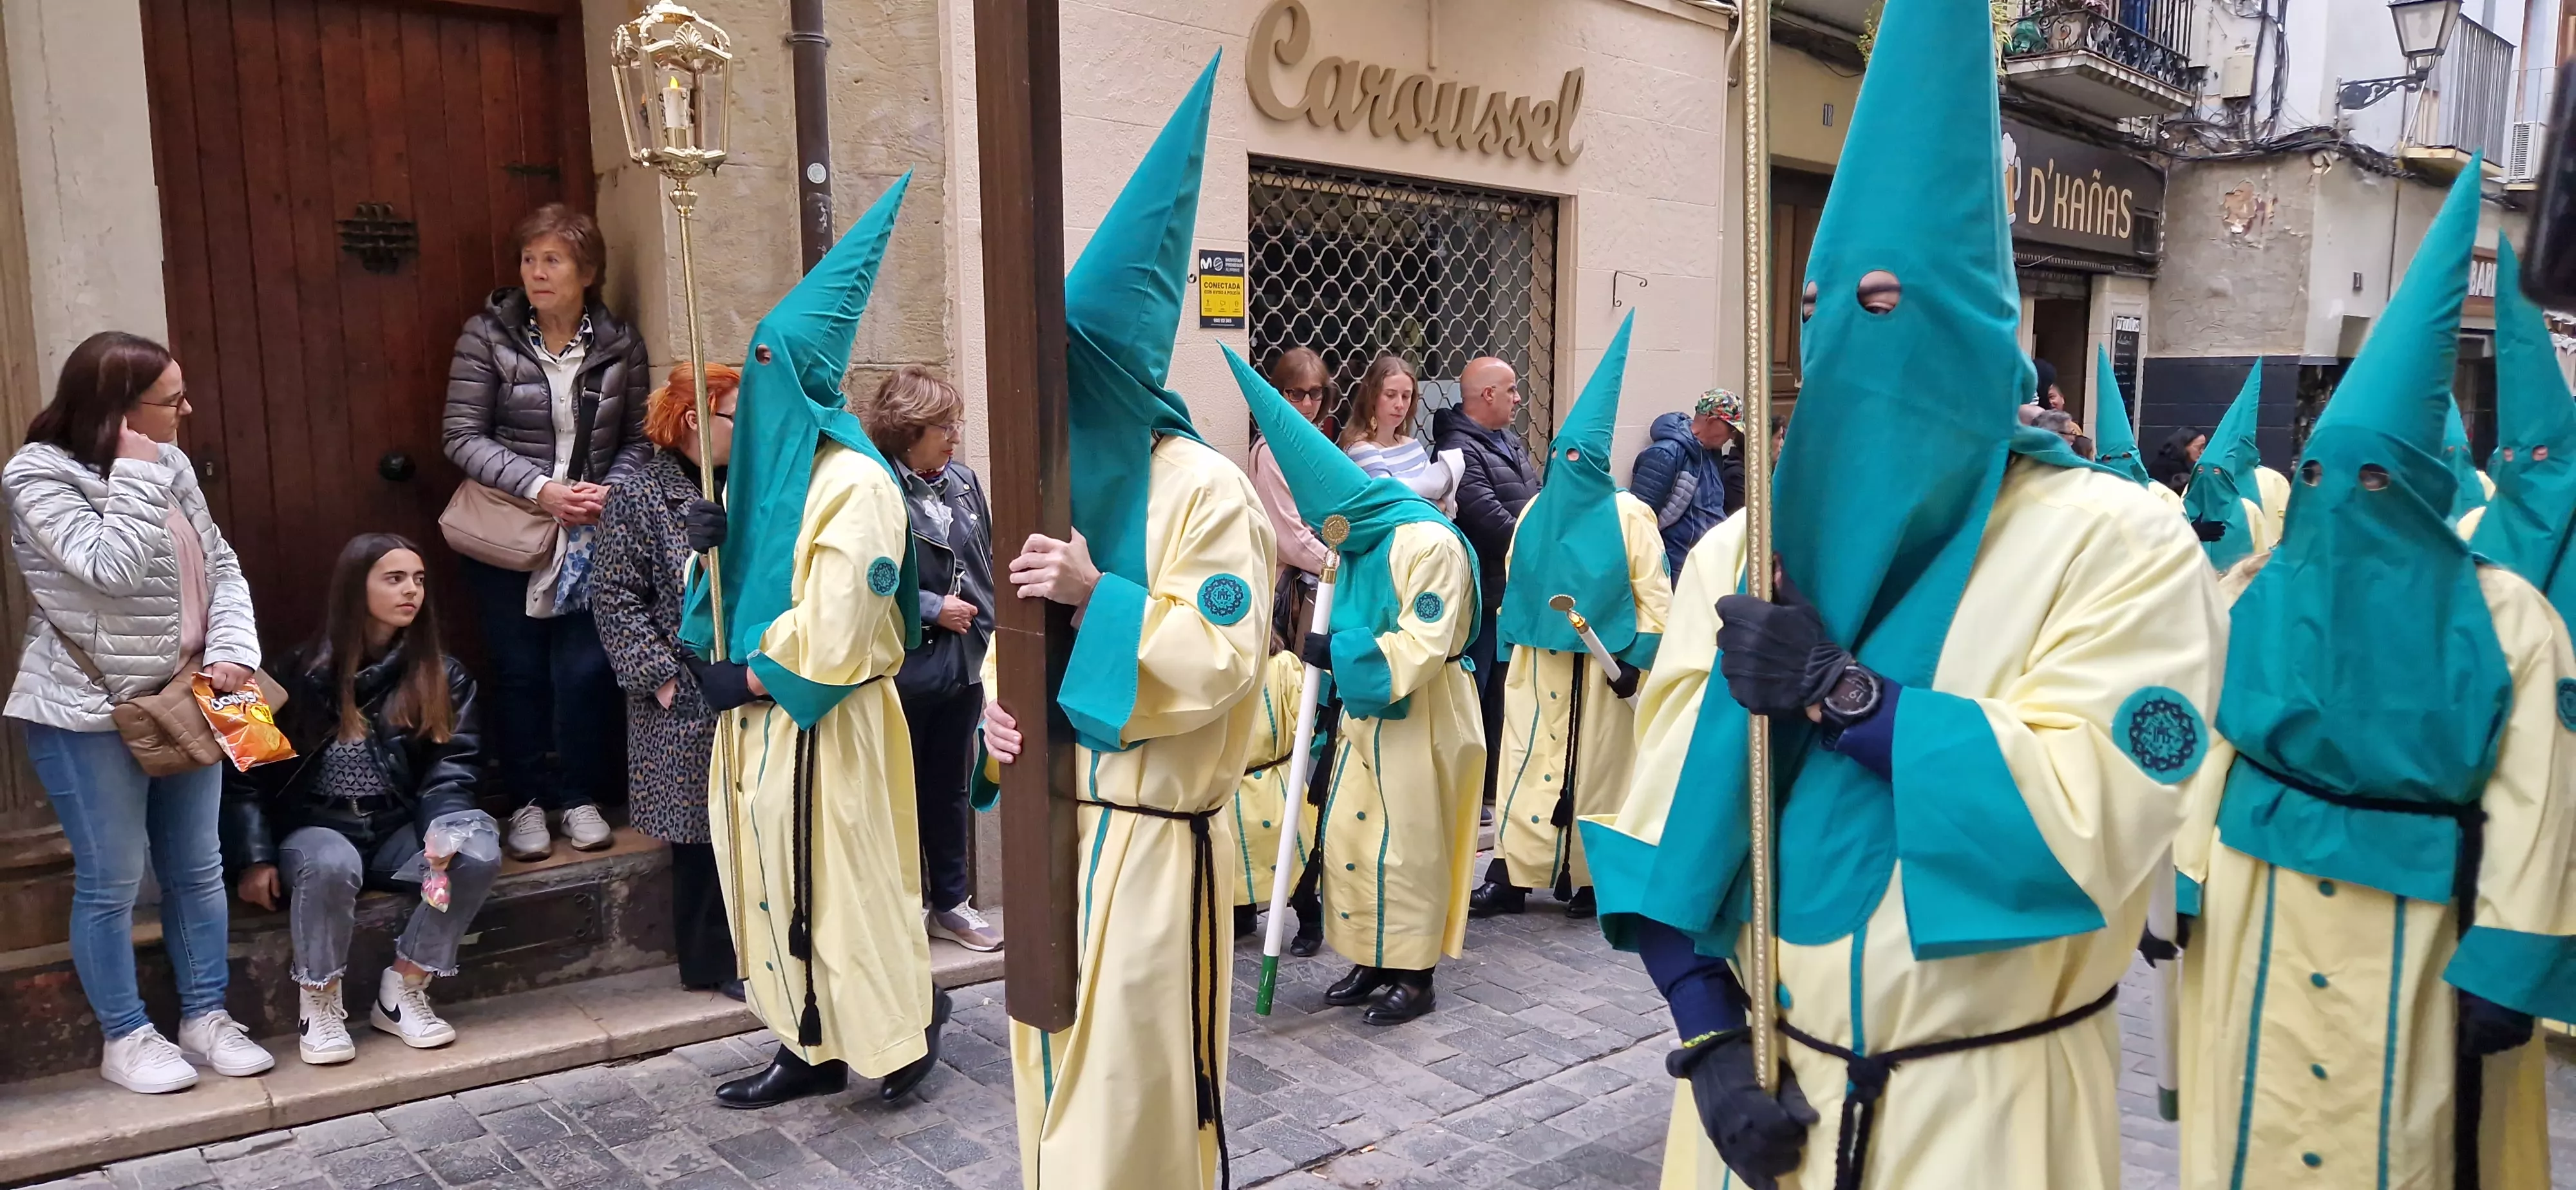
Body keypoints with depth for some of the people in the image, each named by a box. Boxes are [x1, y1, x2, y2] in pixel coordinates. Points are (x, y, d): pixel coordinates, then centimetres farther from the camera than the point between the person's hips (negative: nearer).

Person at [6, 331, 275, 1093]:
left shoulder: (169, 465, 6)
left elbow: (222, 566, 6)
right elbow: (112, 569, -26)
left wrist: (232, 651, -8)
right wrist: (135, 474, -20)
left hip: (183, 701, 6)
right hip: (89, 713, -6)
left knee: (198, 869, 12)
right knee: (111, 882, 4)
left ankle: (206, 1017, 25)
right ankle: (125, 1039, 19)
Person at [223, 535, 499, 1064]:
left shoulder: (442, 676, 4)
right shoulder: (303, 673, -1)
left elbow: (454, 765, -3)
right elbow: (248, 771, 0)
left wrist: (443, 828, -22)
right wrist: (255, 858, -9)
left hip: (400, 831, 2)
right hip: (316, 827, -2)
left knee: (479, 851, -27)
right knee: (330, 864, -37)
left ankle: (403, 990, -13)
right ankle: (319, 1003, -15)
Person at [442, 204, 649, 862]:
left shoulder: (620, 344, 2)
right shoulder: (488, 335, -4)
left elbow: (639, 438, 6)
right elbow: (464, 437, -8)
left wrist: (610, 491, -12)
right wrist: (540, 489, -19)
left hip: (591, 538, 1)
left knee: (585, 669, 0)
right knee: (521, 670, 6)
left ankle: (579, 795, 19)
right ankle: (529, 800, 22)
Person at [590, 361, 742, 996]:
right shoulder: (640, 497, -4)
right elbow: (616, 599, -7)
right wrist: (662, 677, -12)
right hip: (687, 700, -4)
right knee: (702, 830, 3)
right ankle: (712, 961, 16)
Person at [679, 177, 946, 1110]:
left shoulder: (852, 483, -15)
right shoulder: (766, 473, 12)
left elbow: (837, 622, -20)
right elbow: (747, 589, 16)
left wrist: (752, 676, -13)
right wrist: (712, 549, -4)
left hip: (820, 722, -8)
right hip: (760, 716, 9)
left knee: (841, 883, 1)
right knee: (773, 883, 12)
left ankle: (906, 1025, 20)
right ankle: (813, 1045, 24)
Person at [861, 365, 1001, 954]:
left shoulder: (963, 480, 4)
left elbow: (988, 562, 12)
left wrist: (990, 630, 7)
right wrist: (932, 609, -16)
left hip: (962, 661, 6)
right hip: (903, 668, -6)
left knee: (950, 788, 18)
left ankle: (950, 902, 31)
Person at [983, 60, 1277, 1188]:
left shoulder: (1205, 490, -13)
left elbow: (1222, 660, -19)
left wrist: (1098, 593, -28)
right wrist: (1001, 706, -3)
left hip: (1150, 838, -7)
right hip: (1051, 825, 7)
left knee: (1136, 1079, 3)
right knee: (1059, 1071, 17)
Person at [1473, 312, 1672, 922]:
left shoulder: (1628, 515, -7)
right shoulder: (1536, 512, 7)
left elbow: (1654, 595, -7)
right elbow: (1515, 583, 15)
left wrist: (1637, 658, -13)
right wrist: (1510, 645, 12)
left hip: (1599, 664, -4)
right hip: (1537, 661, 4)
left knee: (1595, 766, 4)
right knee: (1525, 759, 3)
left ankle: (1589, 878, 17)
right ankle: (1512, 873, 7)